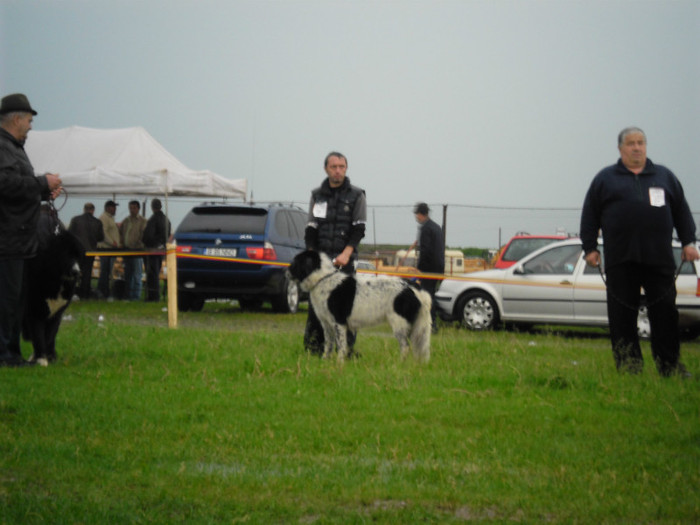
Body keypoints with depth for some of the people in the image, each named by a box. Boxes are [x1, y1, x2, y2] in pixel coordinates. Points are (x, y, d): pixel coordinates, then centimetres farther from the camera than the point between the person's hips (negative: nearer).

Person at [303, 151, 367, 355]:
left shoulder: (356, 195, 5)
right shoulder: (317, 195, 14)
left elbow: (359, 229, -2)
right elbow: (311, 229, 11)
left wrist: (346, 253, -15)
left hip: (345, 259, -2)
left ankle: (346, 348, -1)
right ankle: (313, 347, 4)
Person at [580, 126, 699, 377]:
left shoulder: (664, 176, 16)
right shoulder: (605, 178, 12)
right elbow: (590, 215, 10)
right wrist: (590, 248, 3)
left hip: (659, 260, 1)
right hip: (620, 260, -1)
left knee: (665, 311, -2)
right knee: (622, 314, -1)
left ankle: (669, 365, 3)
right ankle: (628, 363, 6)